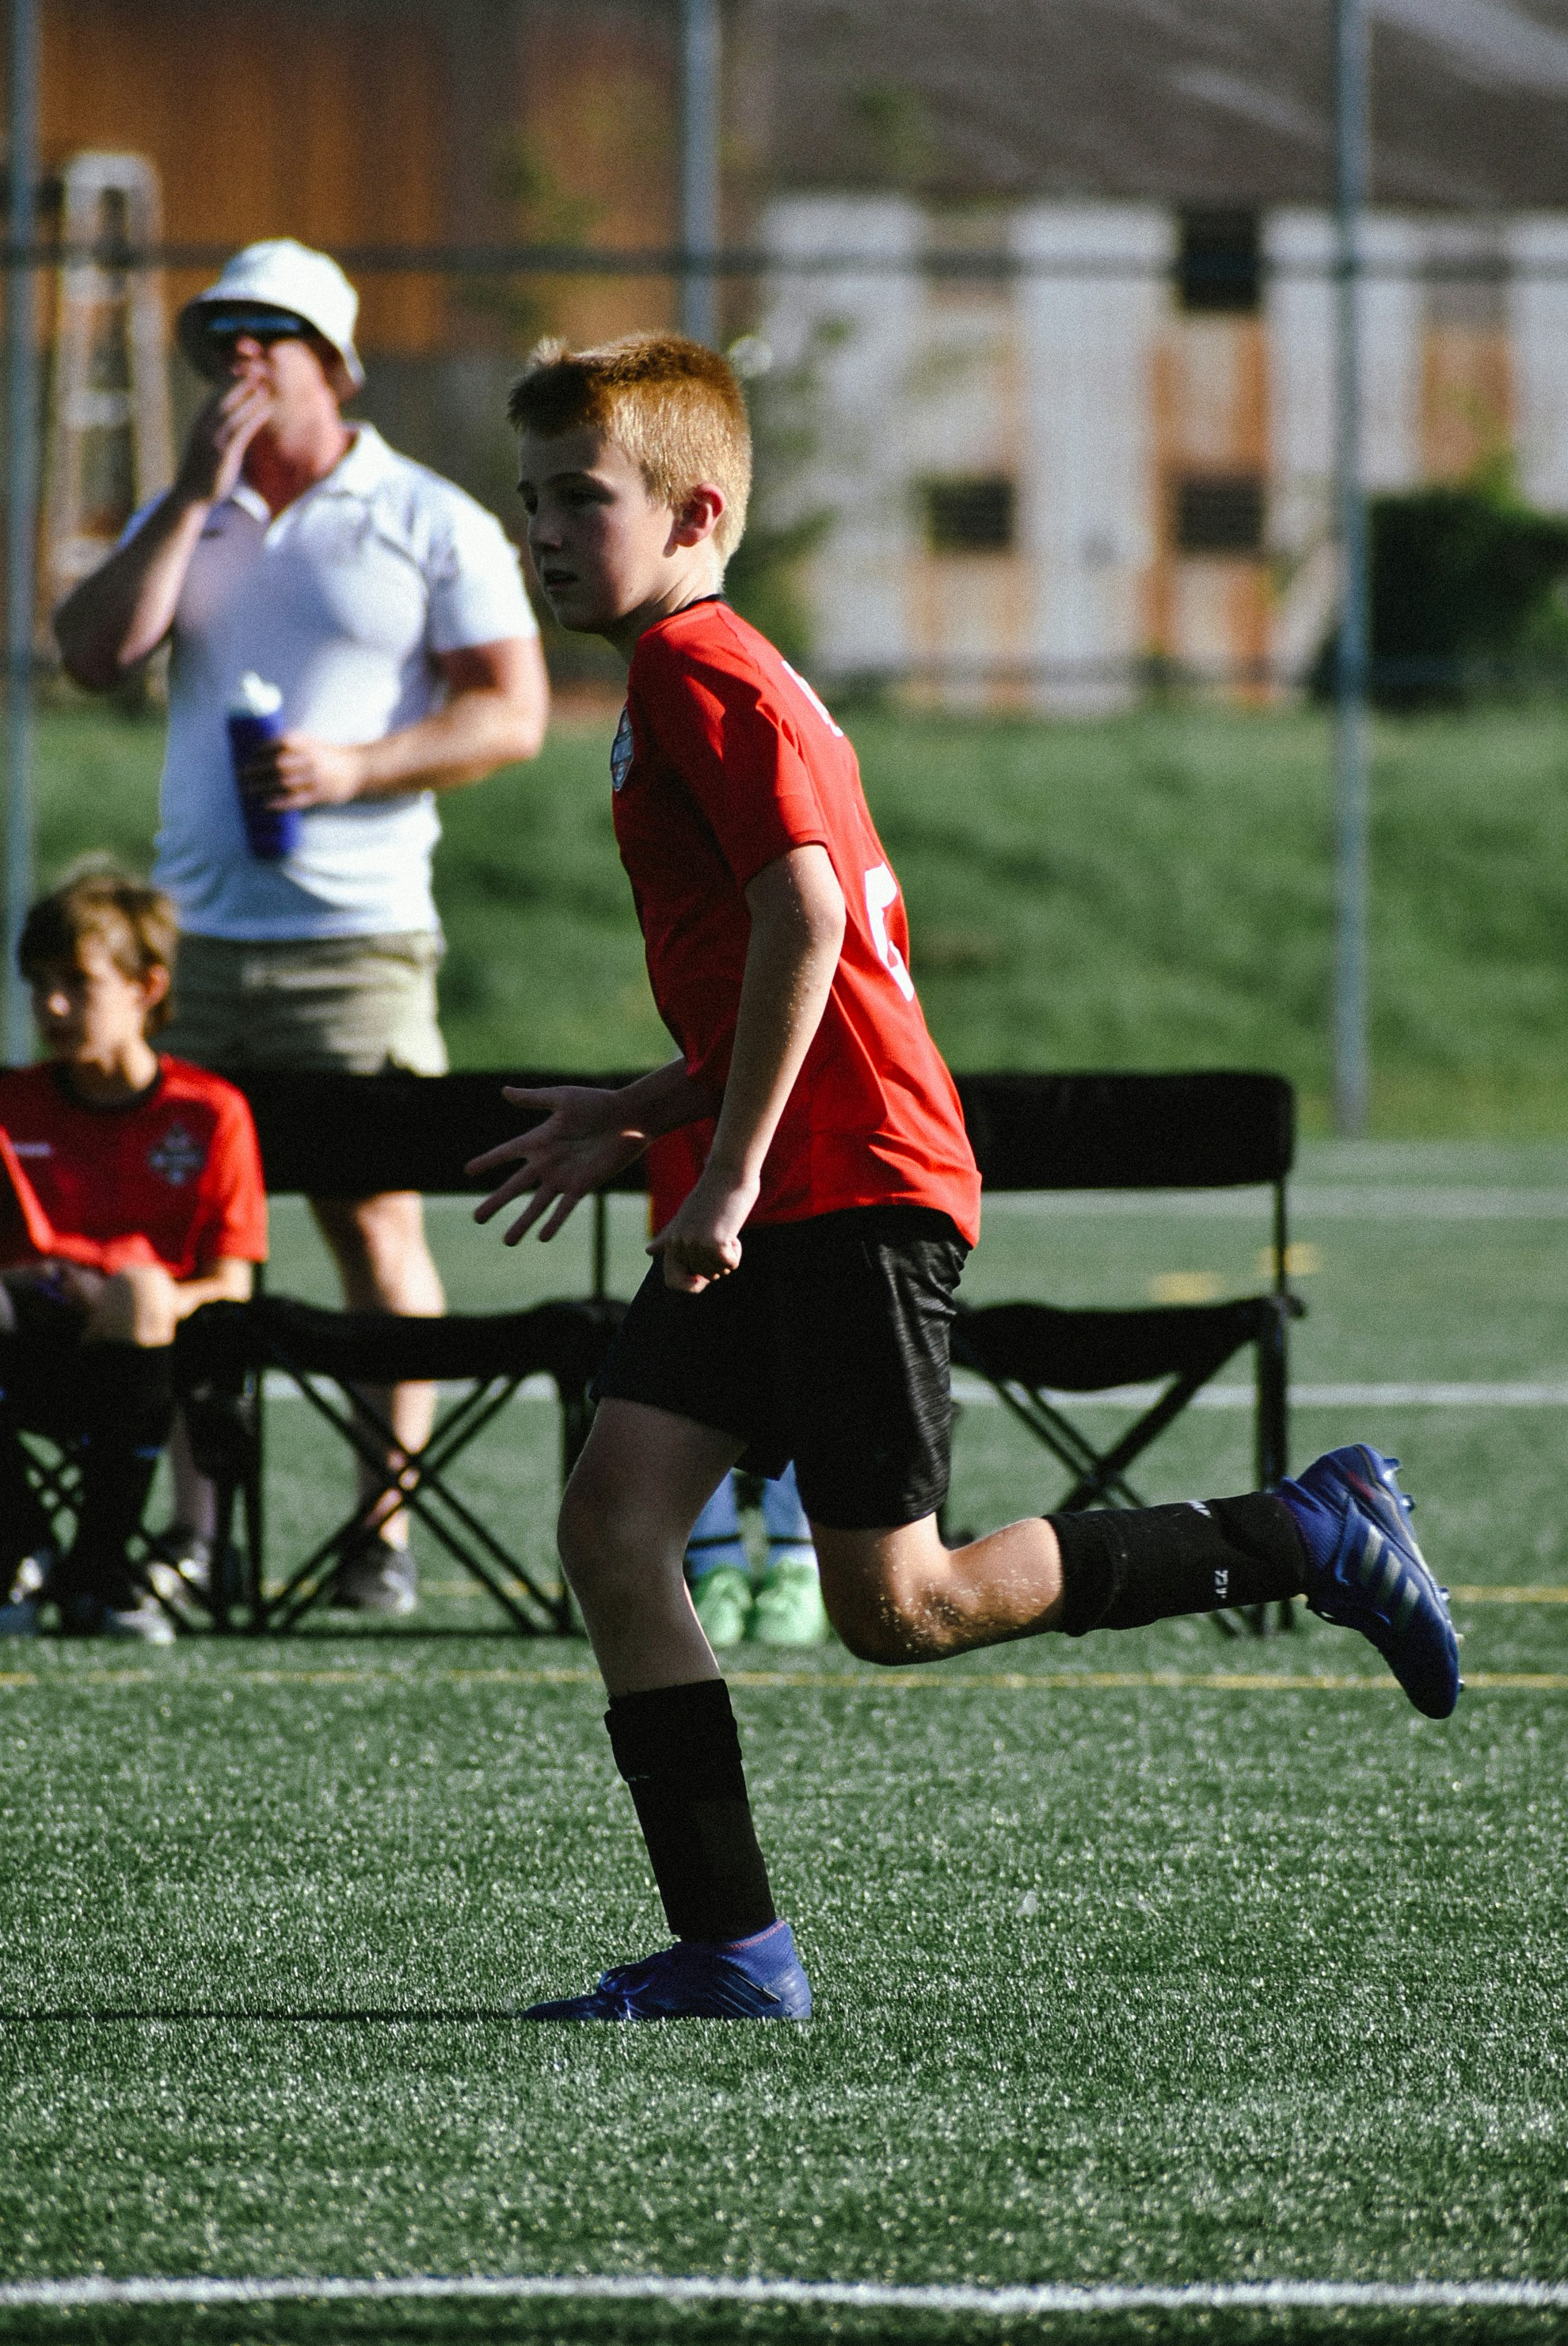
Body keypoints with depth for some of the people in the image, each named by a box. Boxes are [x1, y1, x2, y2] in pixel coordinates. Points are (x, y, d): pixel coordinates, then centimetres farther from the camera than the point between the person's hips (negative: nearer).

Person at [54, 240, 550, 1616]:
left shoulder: (429, 524, 2)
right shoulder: (185, 518, 15)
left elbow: (512, 714, -3)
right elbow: (95, 655, 0)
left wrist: (356, 767, -16)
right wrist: (196, 496, -4)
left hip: (355, 937, -4)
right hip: (193, 932, 4)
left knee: (376, 1220, -5)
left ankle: (386, 1532, -3)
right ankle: (187, 1527, 7)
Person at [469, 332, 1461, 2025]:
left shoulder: (702, 675, -10)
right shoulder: (692, 689, 22)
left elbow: (806, 922, -23)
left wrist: (730, 1174, -23)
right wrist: (634, 1117, 23)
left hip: (857, 1188, -10)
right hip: (775, 1202, 10)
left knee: (894, 1607, -7)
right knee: (612, 1520, -1)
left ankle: (1304, 1539, 5)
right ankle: (729, 1945, -2)